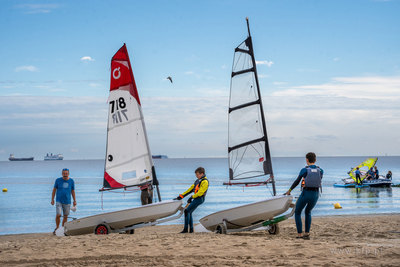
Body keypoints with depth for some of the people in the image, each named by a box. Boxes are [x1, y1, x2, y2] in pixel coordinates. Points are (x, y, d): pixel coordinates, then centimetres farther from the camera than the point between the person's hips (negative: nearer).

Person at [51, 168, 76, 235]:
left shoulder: (71, 181, 4)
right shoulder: (58, 180, 0)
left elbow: (73, 191, 12)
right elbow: (54, 189, 7)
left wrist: (74, 200, 10)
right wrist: (52, 199, 4)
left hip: (67, 202, 2)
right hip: (59, 201, -2)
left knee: (65, 216, 5)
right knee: (58, 215, -11)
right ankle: (57, 228, 7)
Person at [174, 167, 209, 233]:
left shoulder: (204, 181, -12)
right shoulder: (198, 180, 18)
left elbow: (200, 192, -20)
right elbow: (191, 189, 19)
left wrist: (192, 197, -20)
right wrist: (181, 196, 15)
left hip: (199, 199, -10)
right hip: (196, 198, 10)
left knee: (187, 211, -13)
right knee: (189, 212, 12)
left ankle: (186, 228, -10)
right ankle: (191, 229, 16)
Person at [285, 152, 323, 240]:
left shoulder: (304, 170, -5)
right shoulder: (320, 171, 2)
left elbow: (297, 181, 6)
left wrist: (289, 190, 22)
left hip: (305, 194, -4)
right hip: (315, 195, 4)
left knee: (297, 213, 16)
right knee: (308, 212, 28)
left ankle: (300, 234, 8)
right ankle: (307, 233, 20)